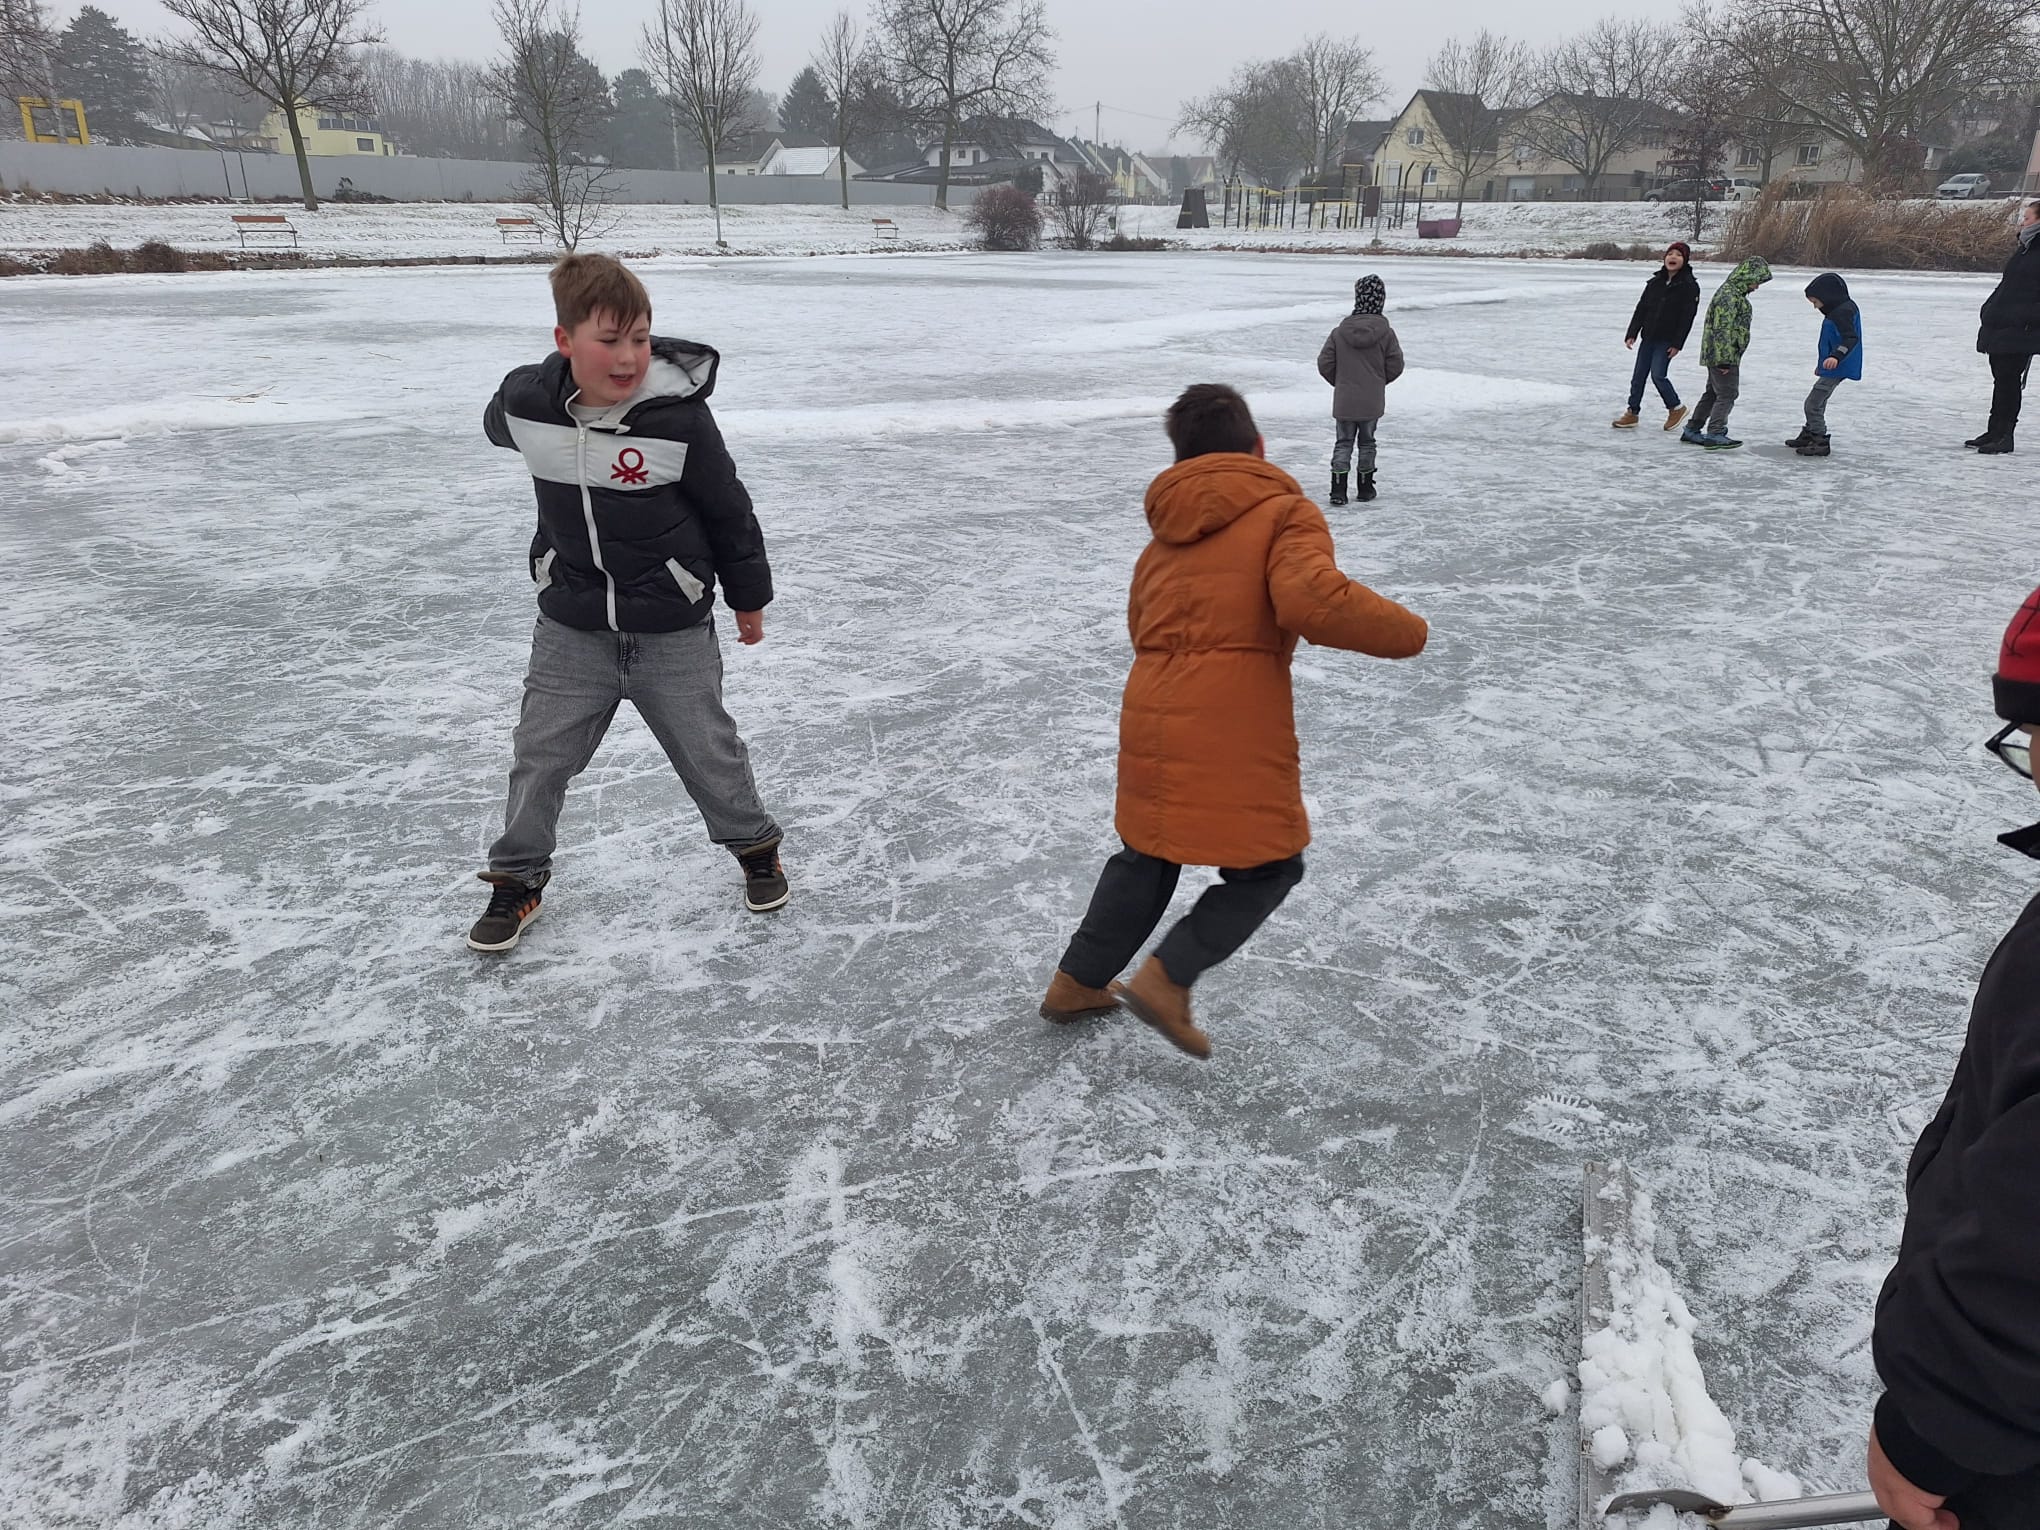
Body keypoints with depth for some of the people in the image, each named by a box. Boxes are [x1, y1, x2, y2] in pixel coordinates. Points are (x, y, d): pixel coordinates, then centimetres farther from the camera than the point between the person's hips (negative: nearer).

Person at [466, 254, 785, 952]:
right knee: (540, 754, 11)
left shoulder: (679, 416, -20)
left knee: (708, 749, 11)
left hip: (674, 631, -2)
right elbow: (499, 424, 16)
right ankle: (517, 878, 30)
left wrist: (749, 595, 3)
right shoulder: (525, 403, -11)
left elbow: (728, 509, -7)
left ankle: (755, 844, 36)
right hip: (571, 626, 3)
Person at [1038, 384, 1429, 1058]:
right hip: (1234, 731, -7)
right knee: (1269, 868, 13)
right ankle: (1166, 979, 4)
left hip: (1151, 720, 7)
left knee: (1147, 853, 25)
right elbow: (1314, 601, -21)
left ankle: (1077, 982, 33)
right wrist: (1406, 631, -8)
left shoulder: (1165, 536, 17)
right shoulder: (1285, 512, -4)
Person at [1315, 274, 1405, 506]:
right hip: (1372, 401, 0)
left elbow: (1324, 363, -3)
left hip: (1344, 400, 0)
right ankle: (1365, 488, 21)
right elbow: (1395, 366, -4)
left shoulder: (1340, 332, -6)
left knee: (1343, 443, 9)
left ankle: (1338, 488, -1)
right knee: (1366, 443, 14)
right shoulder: (1386, 332, -8)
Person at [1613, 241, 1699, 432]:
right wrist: (1632, 334, 1)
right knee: (1638, 375, 6)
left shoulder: (1689, 286, -8)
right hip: (1648, 337, 6)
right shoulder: (1655, 282, 7)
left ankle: (1676, 408, 7)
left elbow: (1687, 318, -10)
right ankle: (1632, 413, 16)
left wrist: (1677, 344, -15)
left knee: (1658, 375, -12)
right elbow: (1641, 308, 9)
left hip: (1667, 340, -6)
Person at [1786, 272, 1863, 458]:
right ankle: (1808, 436, 37)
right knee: (1817, 402, 22)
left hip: (1837, 369, -11)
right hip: (1832, 368, 11)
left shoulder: (1843, 312, -18)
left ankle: (1820, 443, -6)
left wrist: (1836, 356, -46)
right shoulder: (1838, 310, 15)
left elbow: (1851, 338, -30)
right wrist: (1822, 364, 36)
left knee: (1813, 404, -10)